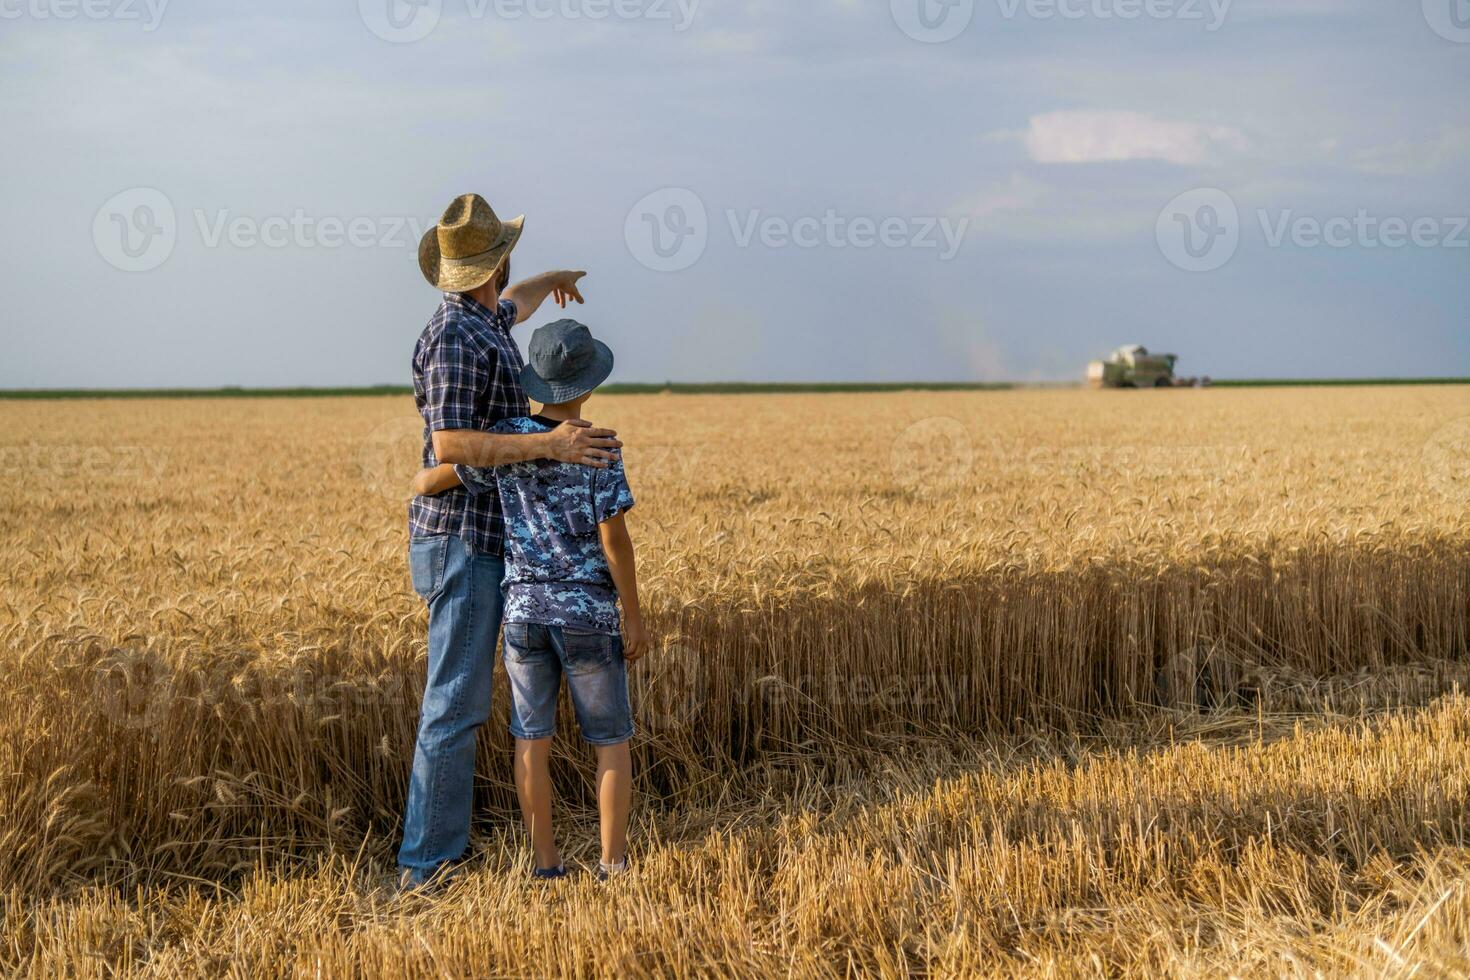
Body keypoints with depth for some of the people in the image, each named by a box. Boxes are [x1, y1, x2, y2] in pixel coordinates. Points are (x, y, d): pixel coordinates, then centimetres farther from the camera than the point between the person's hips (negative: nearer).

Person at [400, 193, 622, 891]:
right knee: (456, 706, -9)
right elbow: (450, 447, -26)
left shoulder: (483, 323, 13)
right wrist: (550, 446, -30)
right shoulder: (456, 339, -18)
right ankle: (427, 866, -5)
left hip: (484, 542, 11)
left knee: (459, 701, 13)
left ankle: (442, 848, 18)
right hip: (462, 543, -11)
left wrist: (551, 280, 60)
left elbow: (511, 306, 40)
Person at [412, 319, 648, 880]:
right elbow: (613, 538, -13)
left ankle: (546, 863, 12)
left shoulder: (505, 441, -2)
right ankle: (613, 863, 8)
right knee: (610, 740, 9)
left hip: (524, 608, 3)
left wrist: (426, 479, 27)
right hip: (589, 611, -3)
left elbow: (427, 483, 2)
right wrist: (634, 617, -5)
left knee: (532, 739, 10)